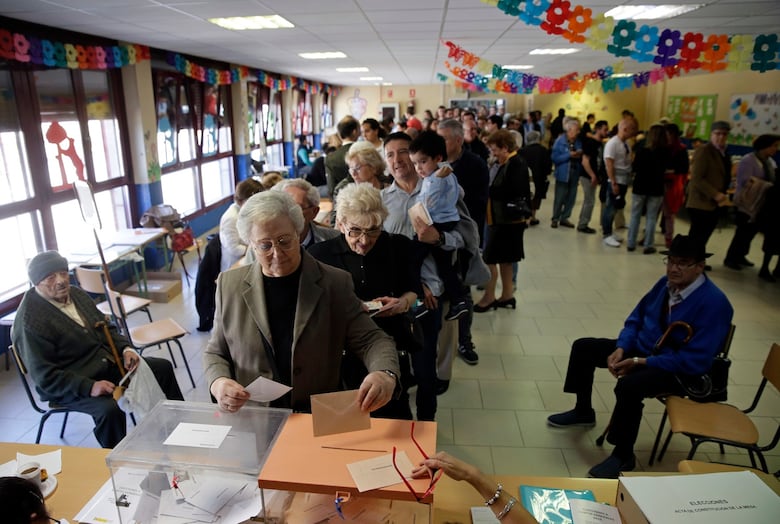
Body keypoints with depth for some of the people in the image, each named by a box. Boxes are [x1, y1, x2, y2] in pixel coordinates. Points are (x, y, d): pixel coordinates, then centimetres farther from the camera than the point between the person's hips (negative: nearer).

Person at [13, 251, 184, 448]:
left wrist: (125, 349, -5)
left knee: (163, 368, 7)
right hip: (69, 386, -8)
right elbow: (44, 375, -21)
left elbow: (106, 328, 14)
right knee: (109, 409, -35)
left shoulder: (76, 294, 4)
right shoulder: (30, 321, -19)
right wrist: (89, 387, -30)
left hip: (106, 363, 8)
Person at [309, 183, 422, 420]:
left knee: (393, 417, 12)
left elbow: (413, 291, 9)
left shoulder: (399, 247, -1)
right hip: (341, 354, 0)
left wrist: (402, 303, -12)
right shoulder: (321, 254, -4)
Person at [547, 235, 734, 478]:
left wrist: (641, 362, -25)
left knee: (629, 385, -36)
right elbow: (635, 319, 8)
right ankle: (583, 411, 24)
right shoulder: (666, 283, -2)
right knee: (583, 348, 4)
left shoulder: (713, 302, -23)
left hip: (678, 370, -8)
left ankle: (623, 456, -12)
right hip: (641, 348, 8)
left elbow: (696, 361, -25)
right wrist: (620, 348, -10)